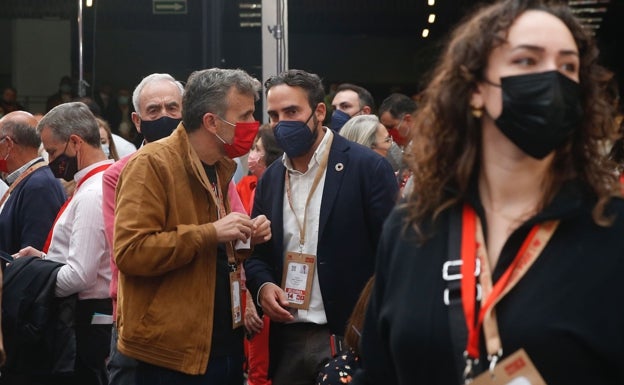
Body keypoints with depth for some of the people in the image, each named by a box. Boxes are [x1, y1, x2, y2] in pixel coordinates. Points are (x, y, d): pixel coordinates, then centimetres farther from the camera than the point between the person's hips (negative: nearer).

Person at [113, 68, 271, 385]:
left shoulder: (220, 167, 15)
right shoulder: (152, 164, -12)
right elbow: (130, 252, -21)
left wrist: (243, 240, 6)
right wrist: (211, 233, -23)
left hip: (224, 345, 8)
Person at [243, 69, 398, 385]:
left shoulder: (367, 168, -7)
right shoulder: (270, 178, 11)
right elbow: (257, 250, 18)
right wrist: (262, 285, -3)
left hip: (349, 336, -5)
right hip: (287, 338, 5)